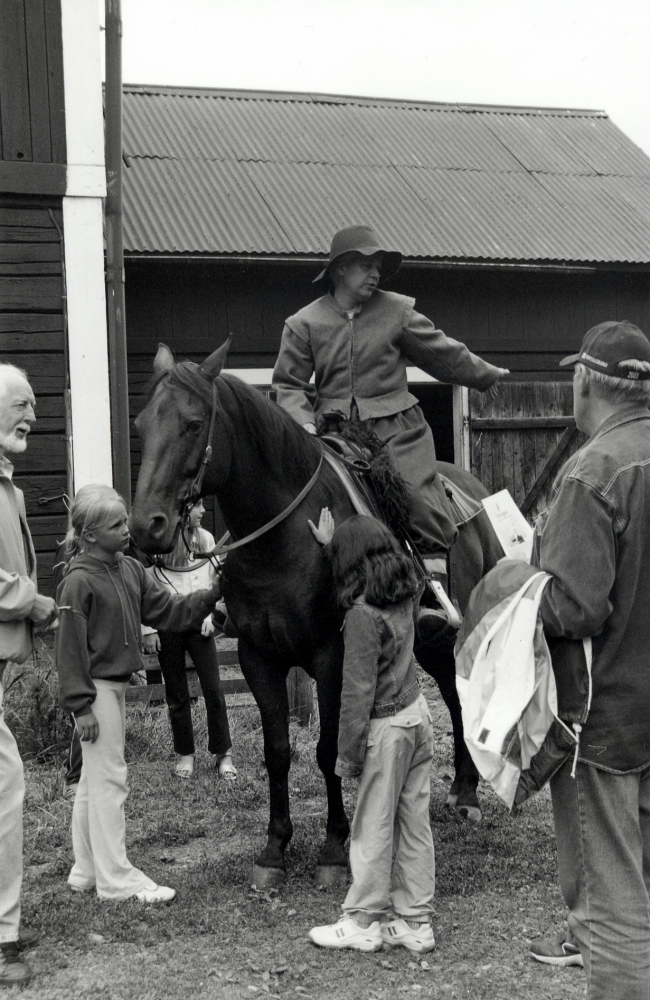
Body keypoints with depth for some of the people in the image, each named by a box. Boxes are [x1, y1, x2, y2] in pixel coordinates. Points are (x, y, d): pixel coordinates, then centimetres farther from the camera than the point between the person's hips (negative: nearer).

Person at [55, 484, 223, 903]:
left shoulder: (130, 569, 7)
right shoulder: (79, 581, -17)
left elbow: (167, 609, 8)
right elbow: (70, 649, -17)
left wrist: (212, 594, -5)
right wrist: (81, 705, -19)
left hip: (117, 686, 9)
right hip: (96, 688, -9)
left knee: (94, 779, 16)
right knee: (110, 778, -4)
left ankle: (87, 870, 26)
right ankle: (117, 879, 3)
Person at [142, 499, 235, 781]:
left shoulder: (205, 539, 5)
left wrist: (210, 613, 1)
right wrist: (148, 629, -7)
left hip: (198, 623, 3)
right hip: (167, 627, -3)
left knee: (214, 689, 0)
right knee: (176, 694, 7)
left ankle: (223, 753, 12)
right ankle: (185, 754, 21)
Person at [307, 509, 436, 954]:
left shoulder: (363, 614, -20)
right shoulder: (405, 594, 2)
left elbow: (358, 691, -19)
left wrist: (348, 753, -12)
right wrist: (332, 542, 33)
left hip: (387, 726, -8)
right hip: (418, 713, 8)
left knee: (373, 826, 5)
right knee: (415, 822, 13)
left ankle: (364, 923, 17)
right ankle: (416, 922, 21)